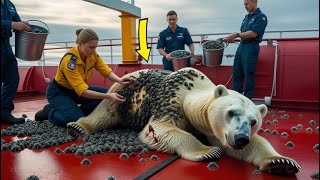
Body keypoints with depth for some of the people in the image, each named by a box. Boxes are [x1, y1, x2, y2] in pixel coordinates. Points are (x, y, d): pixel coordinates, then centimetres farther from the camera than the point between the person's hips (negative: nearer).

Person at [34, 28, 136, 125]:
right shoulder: (69, 61, -34)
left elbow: (106, 70, -14)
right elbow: (82, 92, -39)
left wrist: (119, 80, -36)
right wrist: (108, 96, -47)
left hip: (76, 89, 7)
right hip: (58, 92, -7)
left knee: (107, 93, -13)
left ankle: (80, 112, 5)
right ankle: (50, 112, 1)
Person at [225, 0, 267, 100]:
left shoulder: (261, 17, -8)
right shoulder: (246, 17, 18)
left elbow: (253, 33, -18)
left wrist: (236, 35, -19)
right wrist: (233, 38, 3)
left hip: (251, 47, -8)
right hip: (241, 46, 8)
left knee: (248, 74, -3)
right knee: (236, 73, 9)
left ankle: (247, 100, 7)